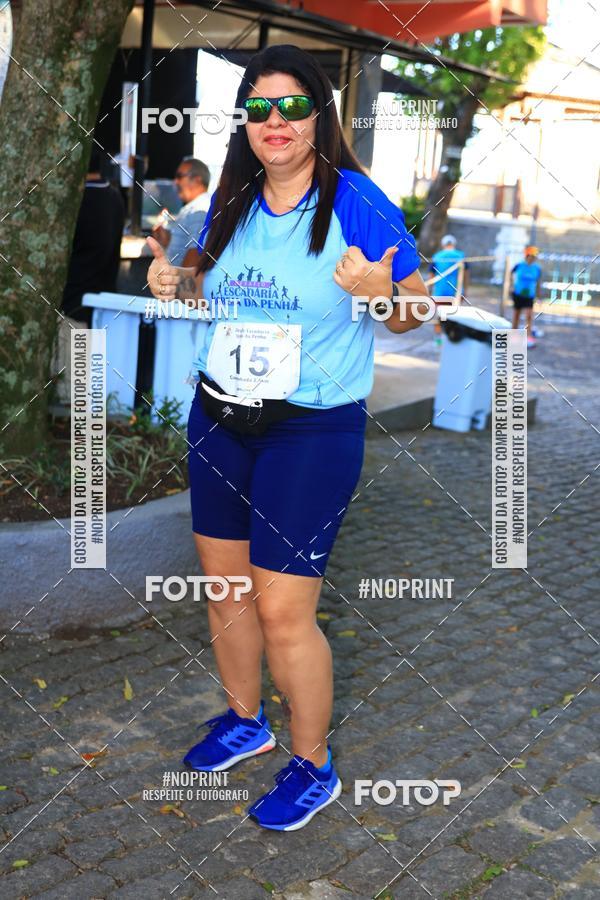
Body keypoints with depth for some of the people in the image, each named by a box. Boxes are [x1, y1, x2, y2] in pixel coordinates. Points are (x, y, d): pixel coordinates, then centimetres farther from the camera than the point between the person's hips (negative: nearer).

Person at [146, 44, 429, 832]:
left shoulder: (358, 203, -12)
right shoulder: (231, 204, 5)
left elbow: (412, 315, -7)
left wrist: (380, 292, -29)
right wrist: (176, 284, -2)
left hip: (313, 432, -6)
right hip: (218, 420, 6)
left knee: (282, 611, -3)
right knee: (224, 583, 16)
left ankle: (313, 767, 20)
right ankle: (245, 720, 40)